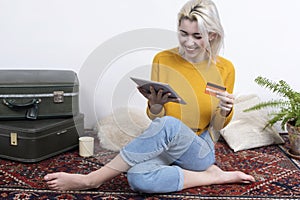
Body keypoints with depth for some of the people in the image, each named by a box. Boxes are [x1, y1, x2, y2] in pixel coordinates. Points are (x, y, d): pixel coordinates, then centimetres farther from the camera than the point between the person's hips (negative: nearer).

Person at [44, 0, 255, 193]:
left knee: (169, 124, -38)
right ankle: (213, 176, -15)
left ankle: (91, 179, -26)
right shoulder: (163, 60, -1)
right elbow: (156, 118, 4)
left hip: (200, 151, -1)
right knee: (138, 178, -37)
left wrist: (224, 111, -17)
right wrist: (155, 105, -20)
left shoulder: (224, 68, -2)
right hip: (165, 148, 2)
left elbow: (217, 127, 6)